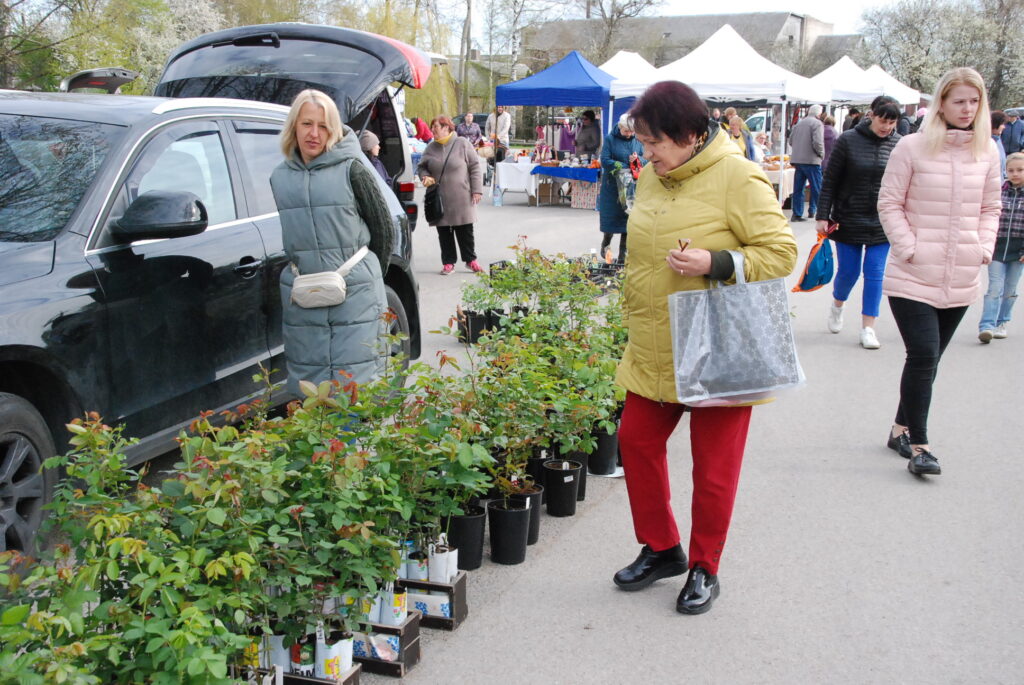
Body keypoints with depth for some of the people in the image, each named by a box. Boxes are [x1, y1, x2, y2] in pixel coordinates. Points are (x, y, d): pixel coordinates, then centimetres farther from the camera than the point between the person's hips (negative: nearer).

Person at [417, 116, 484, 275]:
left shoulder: (462, 144, -3)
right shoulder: (431, 148, 7)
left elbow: (475, 168, -2)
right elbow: (421, 167, 18)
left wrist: (477, 190, -6)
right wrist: (425, 177, -5)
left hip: (461, 198, -3)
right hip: (439, 199, 3)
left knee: (465, 231, 6)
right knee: (444, 233, 7)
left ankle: (470, 260, 19)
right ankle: (448, 262, 17)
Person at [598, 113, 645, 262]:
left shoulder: (638, 140, 6)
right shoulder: (610, 139, -5)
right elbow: (605, 161, -12)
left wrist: (637, 159, -14)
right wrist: (625, 166, -16)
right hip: (612, 187, -3)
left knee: (628, 219, 3)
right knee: (611, 217, 5)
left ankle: (623, 255, 11)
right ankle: (606, 244, 33)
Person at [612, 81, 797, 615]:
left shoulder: (737, 179, -13)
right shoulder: (651, 178, 8)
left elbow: (781, 252, -14)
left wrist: (715, 263, -26)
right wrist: (635, 319, 21)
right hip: (653, 353, 7)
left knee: (713, 466, 5)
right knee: (636, 441, 9)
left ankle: (704, 569, 24)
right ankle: (660, 549, 29)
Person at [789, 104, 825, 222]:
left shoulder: (799, 123, 14)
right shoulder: (817, 123, -8)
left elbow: (791, 140, 17)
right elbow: (817, 142, -18)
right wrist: (821, 154, -3)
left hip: (797, 160, 7)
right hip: (811, 160, -7)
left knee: (798, 188, 8)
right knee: (817, 187, 2)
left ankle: (797, 214, 9)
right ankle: (813, 210, 1)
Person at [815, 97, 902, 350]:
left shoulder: (899, 144, 0)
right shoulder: (848, 140, -7)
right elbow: (829, 180, -4)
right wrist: (822, 216, -7)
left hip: (882, 223, 2)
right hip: (848, 220, -1)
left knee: (875, 274, 0)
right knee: (848, 272, 6)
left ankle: (868, 328, 9)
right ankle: (837, 305, 38)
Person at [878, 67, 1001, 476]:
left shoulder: (987, 152, 6)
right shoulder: (913, 147, -6)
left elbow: (990, 208, 15)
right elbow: (889, 203, -4)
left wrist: (984, 249, 2)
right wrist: (909, 248, -11)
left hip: (961, 280, 4)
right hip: (913, 276, -4)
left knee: (928, 359, 13)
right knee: (923, 356, -10)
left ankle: (901, 428, 29)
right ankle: (918, 444, 1)